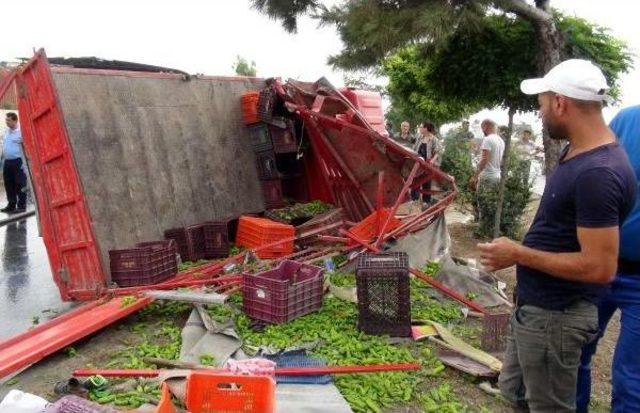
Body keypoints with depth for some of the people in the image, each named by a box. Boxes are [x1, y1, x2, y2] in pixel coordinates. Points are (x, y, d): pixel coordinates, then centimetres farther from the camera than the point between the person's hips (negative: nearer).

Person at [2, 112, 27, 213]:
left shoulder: (20, 132, -10)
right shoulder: (6, 131, 13)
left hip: (17, 161, -7)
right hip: (7, 162, 7)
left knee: (20, 185, -1)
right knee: (9, 185, 12)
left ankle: (21, 206, 6)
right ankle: (11, 205, 21)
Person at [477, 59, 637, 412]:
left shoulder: (598, 173, -27)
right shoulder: (577, 152, 6)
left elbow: (600, 267, -27)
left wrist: (519, 254, -21)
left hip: (554, 316, -10)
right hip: (533, 305, 10)